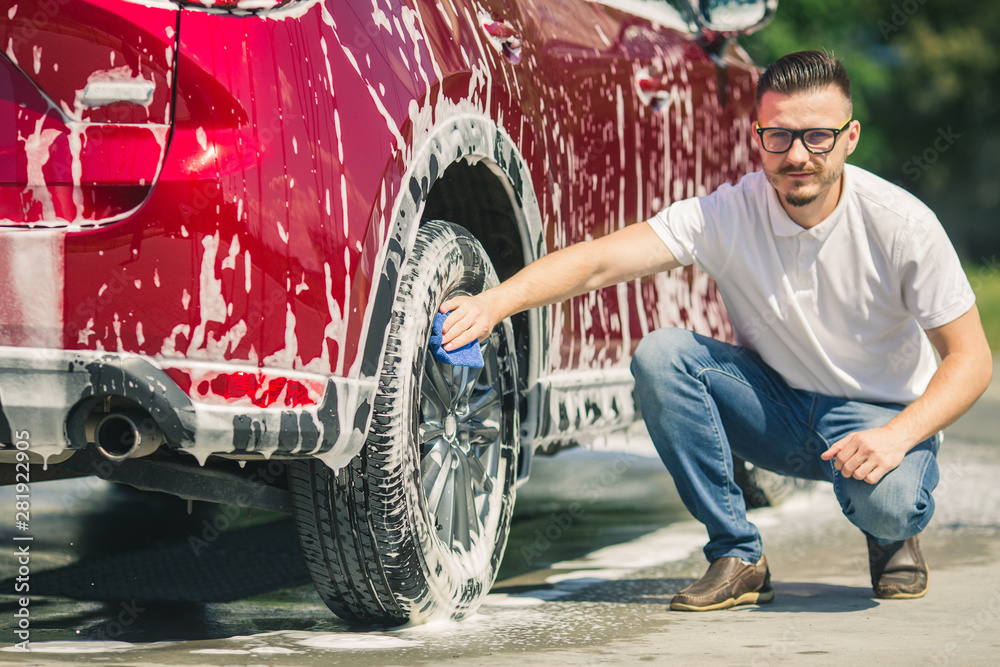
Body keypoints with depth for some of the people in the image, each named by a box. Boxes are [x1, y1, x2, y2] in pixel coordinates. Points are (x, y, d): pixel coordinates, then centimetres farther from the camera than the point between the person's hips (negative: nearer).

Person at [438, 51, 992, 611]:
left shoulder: (901, 224, -19)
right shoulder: (728, 215, -16)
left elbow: (970, 358, -15)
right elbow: (599, 261, -25)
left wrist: (898, 436, -32)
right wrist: (495, 303, -43)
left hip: (879, 416, -3)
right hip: (776, 407, 3)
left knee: (888, 499, -37)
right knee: (661, 354, -23)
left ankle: (894, 534, 5)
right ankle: (738, 557, -11)